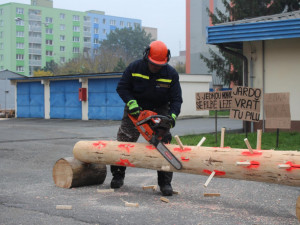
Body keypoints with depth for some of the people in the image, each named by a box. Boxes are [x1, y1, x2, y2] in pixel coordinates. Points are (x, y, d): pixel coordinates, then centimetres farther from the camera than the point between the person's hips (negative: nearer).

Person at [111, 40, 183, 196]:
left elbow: (176, 99, -10)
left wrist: (172, 116, -28)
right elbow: (122, 87, -6)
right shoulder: (134, 68, -13)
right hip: (135, 110, 1)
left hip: (160, 111, 0)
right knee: (124, 141, -1)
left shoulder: (171, 74, -13)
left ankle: (165, 182, -6)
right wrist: (131, 102, -23)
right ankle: (118, 176, 17)